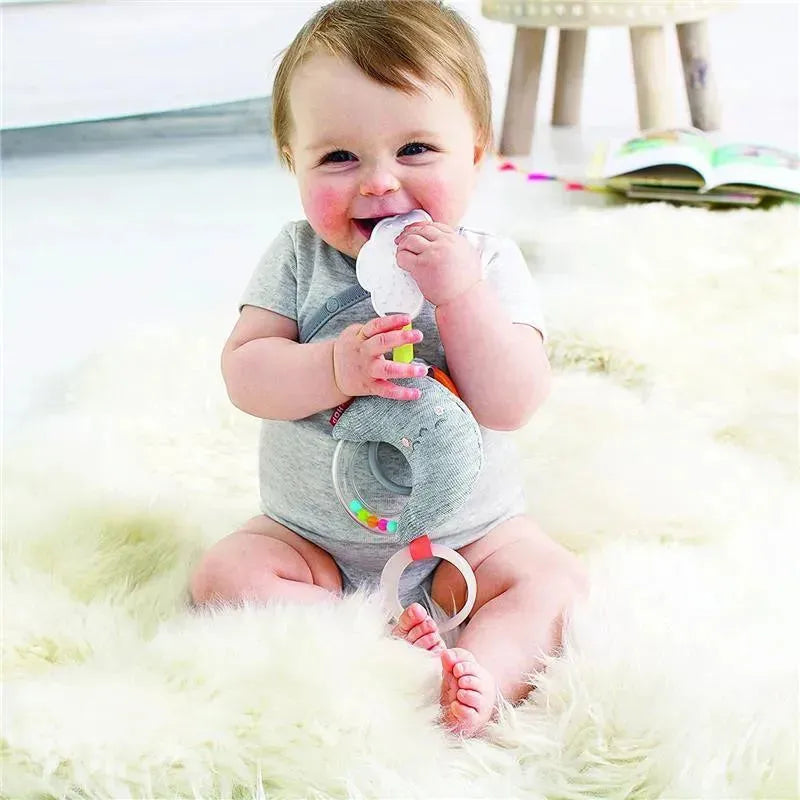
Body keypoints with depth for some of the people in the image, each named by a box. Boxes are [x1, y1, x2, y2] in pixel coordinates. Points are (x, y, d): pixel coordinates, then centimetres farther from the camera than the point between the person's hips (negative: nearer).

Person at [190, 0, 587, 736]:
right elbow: (244, 376, -15)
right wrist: (335, 369, -34)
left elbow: (511, 404, -21)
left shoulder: (489, 265, -11)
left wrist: (459, 293, -32)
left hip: (467, 531, -1)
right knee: (225, 576, -19)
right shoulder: (298, 259, -7)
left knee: (556, 582, -21)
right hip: (313, 535, 1)